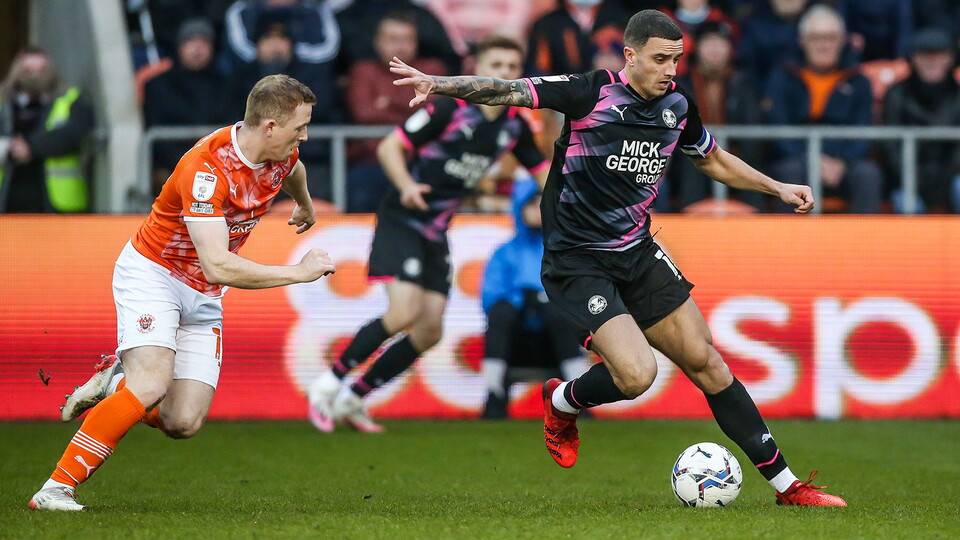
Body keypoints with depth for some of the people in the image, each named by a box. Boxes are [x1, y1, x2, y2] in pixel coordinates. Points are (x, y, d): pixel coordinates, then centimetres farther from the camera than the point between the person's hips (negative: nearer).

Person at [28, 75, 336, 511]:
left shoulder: (281, 155, -5)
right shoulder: (206, 169, -30)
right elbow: (218, 266, -37)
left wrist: (305, 204, 46)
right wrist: (299, 272, -31)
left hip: (203, 297, 7)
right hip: (152, 275, -7)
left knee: (182, 423, -9)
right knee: (152, 385, -29)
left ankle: (116, 382, 20)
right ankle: (56, 489, -22)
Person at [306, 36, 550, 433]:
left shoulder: (514, 126, 4)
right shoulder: (449, 110, -14)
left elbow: (541, 169, 17)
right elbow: (389, 147, -13)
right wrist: (407, 185, -31)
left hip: (436, 234, 7)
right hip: (401, 221, -7)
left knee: (429, 332, 1)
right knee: (404, 313, -22)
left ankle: (352, 399, 14)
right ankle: (329, 383, -6)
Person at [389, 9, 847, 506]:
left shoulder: (677, 105, 4)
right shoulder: (593, 92, -15)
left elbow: (714, 160, 25)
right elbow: (509, 91, -22)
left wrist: (777, 187, 20)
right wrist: (437, 84, -37)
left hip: (638, 253, 6)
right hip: (577, 264, -6)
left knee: (705, 361, 4)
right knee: (636, 374, -21)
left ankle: (786, 484, 12)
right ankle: (562, 403, 13)